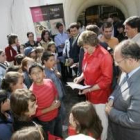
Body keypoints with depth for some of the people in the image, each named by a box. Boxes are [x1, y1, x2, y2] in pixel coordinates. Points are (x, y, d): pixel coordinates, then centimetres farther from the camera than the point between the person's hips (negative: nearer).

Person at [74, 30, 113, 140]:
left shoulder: (104, 56, -23)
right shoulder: (88, 53, 0)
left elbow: (107, 80, -21)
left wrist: (91, 89, -25)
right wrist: (81, 77, -4)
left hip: (100, 93, -6)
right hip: (90, 92, 7)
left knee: (101, 117, 11)